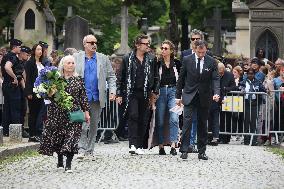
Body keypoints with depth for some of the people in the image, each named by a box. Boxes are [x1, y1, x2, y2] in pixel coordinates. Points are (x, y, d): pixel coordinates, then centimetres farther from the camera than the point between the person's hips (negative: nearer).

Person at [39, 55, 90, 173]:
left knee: (72, 136, -10)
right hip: (58, 113, 1)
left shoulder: (78, 80, 7)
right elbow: (49, 96, 8)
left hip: (74, 113, 0)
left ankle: (68, 164, -11)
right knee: (58, 136, 5)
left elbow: (83, 97, 8)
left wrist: (86, 111, 5)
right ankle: (60, 161, 22)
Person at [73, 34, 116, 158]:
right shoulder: (76, 58, 5)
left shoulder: (103, 59, 10)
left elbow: (111, 76, 11)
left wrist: (112, 91, -2)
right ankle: (82, 149, -7)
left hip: (97, 98, 2)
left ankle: (90, 151, 14)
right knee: (82, 124, -11)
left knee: (94, 125, 6)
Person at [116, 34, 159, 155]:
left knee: (143, 120, 3)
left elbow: (155, 77, 13)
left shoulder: (151, 59, 9)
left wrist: (155, 92, 5)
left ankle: (139, 146, 10)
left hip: (145, 94, 3)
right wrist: (119, 94, 1)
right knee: (133, 117, -15)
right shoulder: (128, 59, 3)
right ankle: (133, 145, -20)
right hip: (131, 93, -3)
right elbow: (120, 77, 5)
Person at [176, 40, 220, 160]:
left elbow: (215, 78, -3)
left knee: (202, 124, 7)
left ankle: (202, 151, 13)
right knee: (187, 121, -12)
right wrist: (178, 96, 4)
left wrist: (216, 93, -20)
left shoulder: (211, 62, 0)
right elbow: (181, 79, 5)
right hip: (189, 96, -1)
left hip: (204, 97, 1)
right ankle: (184, 150, -12)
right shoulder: (187, 60, -1)